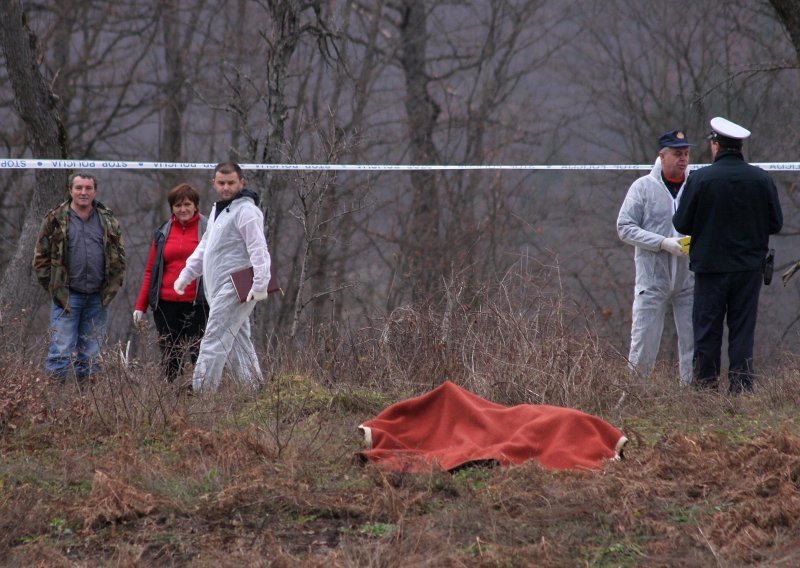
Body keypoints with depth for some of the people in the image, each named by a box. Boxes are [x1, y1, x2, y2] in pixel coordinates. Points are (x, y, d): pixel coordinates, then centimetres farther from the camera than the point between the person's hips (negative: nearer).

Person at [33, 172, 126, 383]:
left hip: (97, 299, 3)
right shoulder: (56, 220, 0)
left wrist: (112, 287, 4)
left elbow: (119, 257, 14)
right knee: (61, 352, -8)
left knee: (91, 355, 8)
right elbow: (41, 257, 2)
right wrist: (53, 287, -3)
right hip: (66, 297, -3)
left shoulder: (108, 221, 9)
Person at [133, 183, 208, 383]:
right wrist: (140, 306, 10)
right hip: (166, 304, 4)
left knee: (200, 356, -6)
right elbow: (150, 271, 16)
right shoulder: (163, 233, 13)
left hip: (197, 304, -4)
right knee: (169, 359, 3)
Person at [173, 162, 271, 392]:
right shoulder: (218, 210, 21)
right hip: (219, 291, 10)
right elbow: (204, 247, 30)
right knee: (238, 344, 11)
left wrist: (260, 284, -26)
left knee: (214, 341, -14)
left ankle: (201, 391, -17)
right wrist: (186, 274, 23)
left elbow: (258, 250, -18)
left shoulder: (246, 211, -10)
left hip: (235, 290, -10)